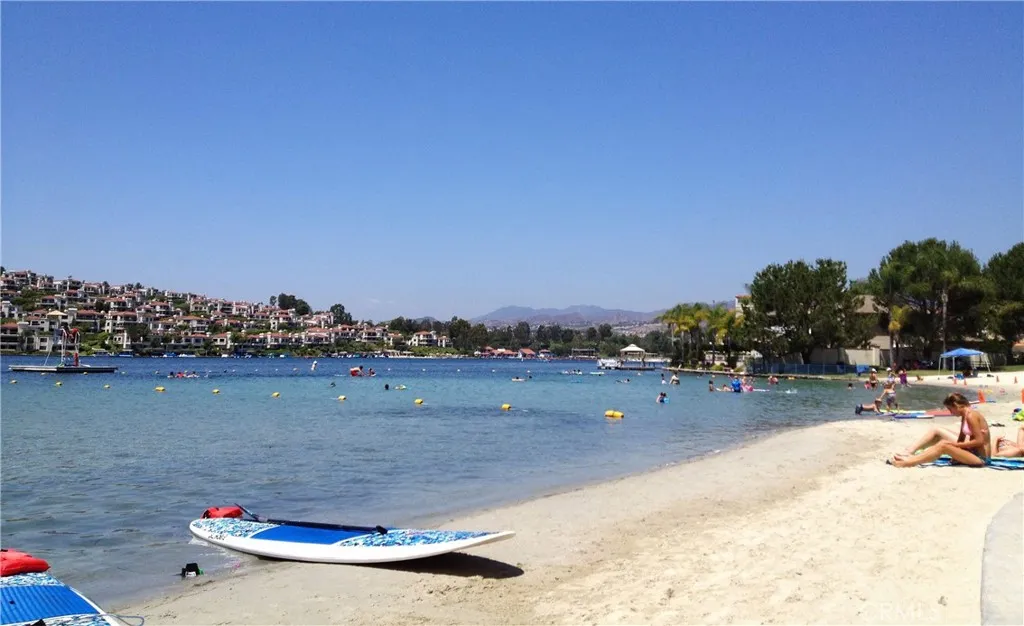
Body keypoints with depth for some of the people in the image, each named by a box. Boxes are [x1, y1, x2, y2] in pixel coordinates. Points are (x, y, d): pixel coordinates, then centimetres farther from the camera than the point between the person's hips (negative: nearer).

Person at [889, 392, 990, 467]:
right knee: (936, 431, 5)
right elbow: (962, 438, 10)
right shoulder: (965, 415, 9)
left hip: (980, 457, -10)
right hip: (972, 450, 10)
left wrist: (955, 445, -21)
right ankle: (909, 453, -3)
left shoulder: (971, 416, -21)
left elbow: (980, 441, -24)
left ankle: (906, 462, -26)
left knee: (943, 445, -28)